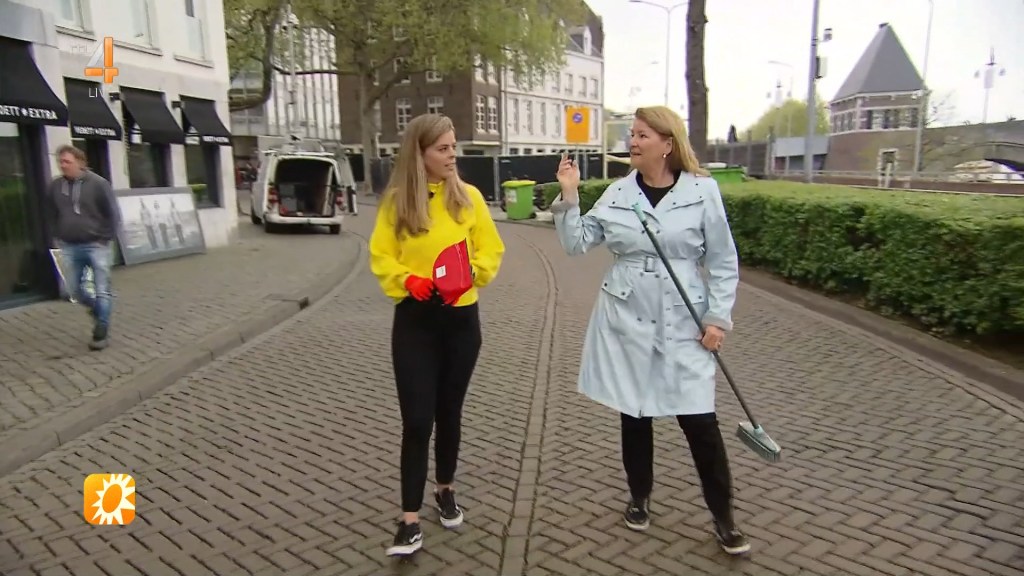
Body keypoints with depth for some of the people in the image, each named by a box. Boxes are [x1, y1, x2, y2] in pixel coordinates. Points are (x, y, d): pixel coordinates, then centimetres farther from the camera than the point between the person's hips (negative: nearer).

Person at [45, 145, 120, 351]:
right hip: (69, 247, 4)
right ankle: (96, 309, 37)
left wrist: (106, 238, -7)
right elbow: (52, 216, 16)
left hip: (96, 245, -4)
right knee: (73, 288, 9)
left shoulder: (98, 184, -9)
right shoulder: (55, 187, 2)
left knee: (102, 291, -2)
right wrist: (57, 238, 10)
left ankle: (101, 332, 7)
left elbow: (113, 213, -5)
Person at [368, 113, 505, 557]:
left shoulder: (469, 197, -1)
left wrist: (470, 275, -17)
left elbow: (491, 250, 2)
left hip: (460, 318, 2)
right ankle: (410, 520, 6)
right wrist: (408, 280, -19)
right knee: (416, 419, -3)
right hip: (414, 321, -1)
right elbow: (381, 257, 0)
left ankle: (446, 490, 37)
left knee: (449, 411, 15)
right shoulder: (396, 200, -3)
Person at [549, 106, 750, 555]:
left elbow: (723, 262, -2)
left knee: (699, 421, -1)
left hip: (682, 324, -2)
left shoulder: (703, 191, -5)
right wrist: (568, 197, -9)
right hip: (626, 321, 3)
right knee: (634, 413, 13)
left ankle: (723, 518, 19)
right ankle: (639, 497, 35)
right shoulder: (618, 193, 2)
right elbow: (576, 243, 0)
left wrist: (719, 318, -7)